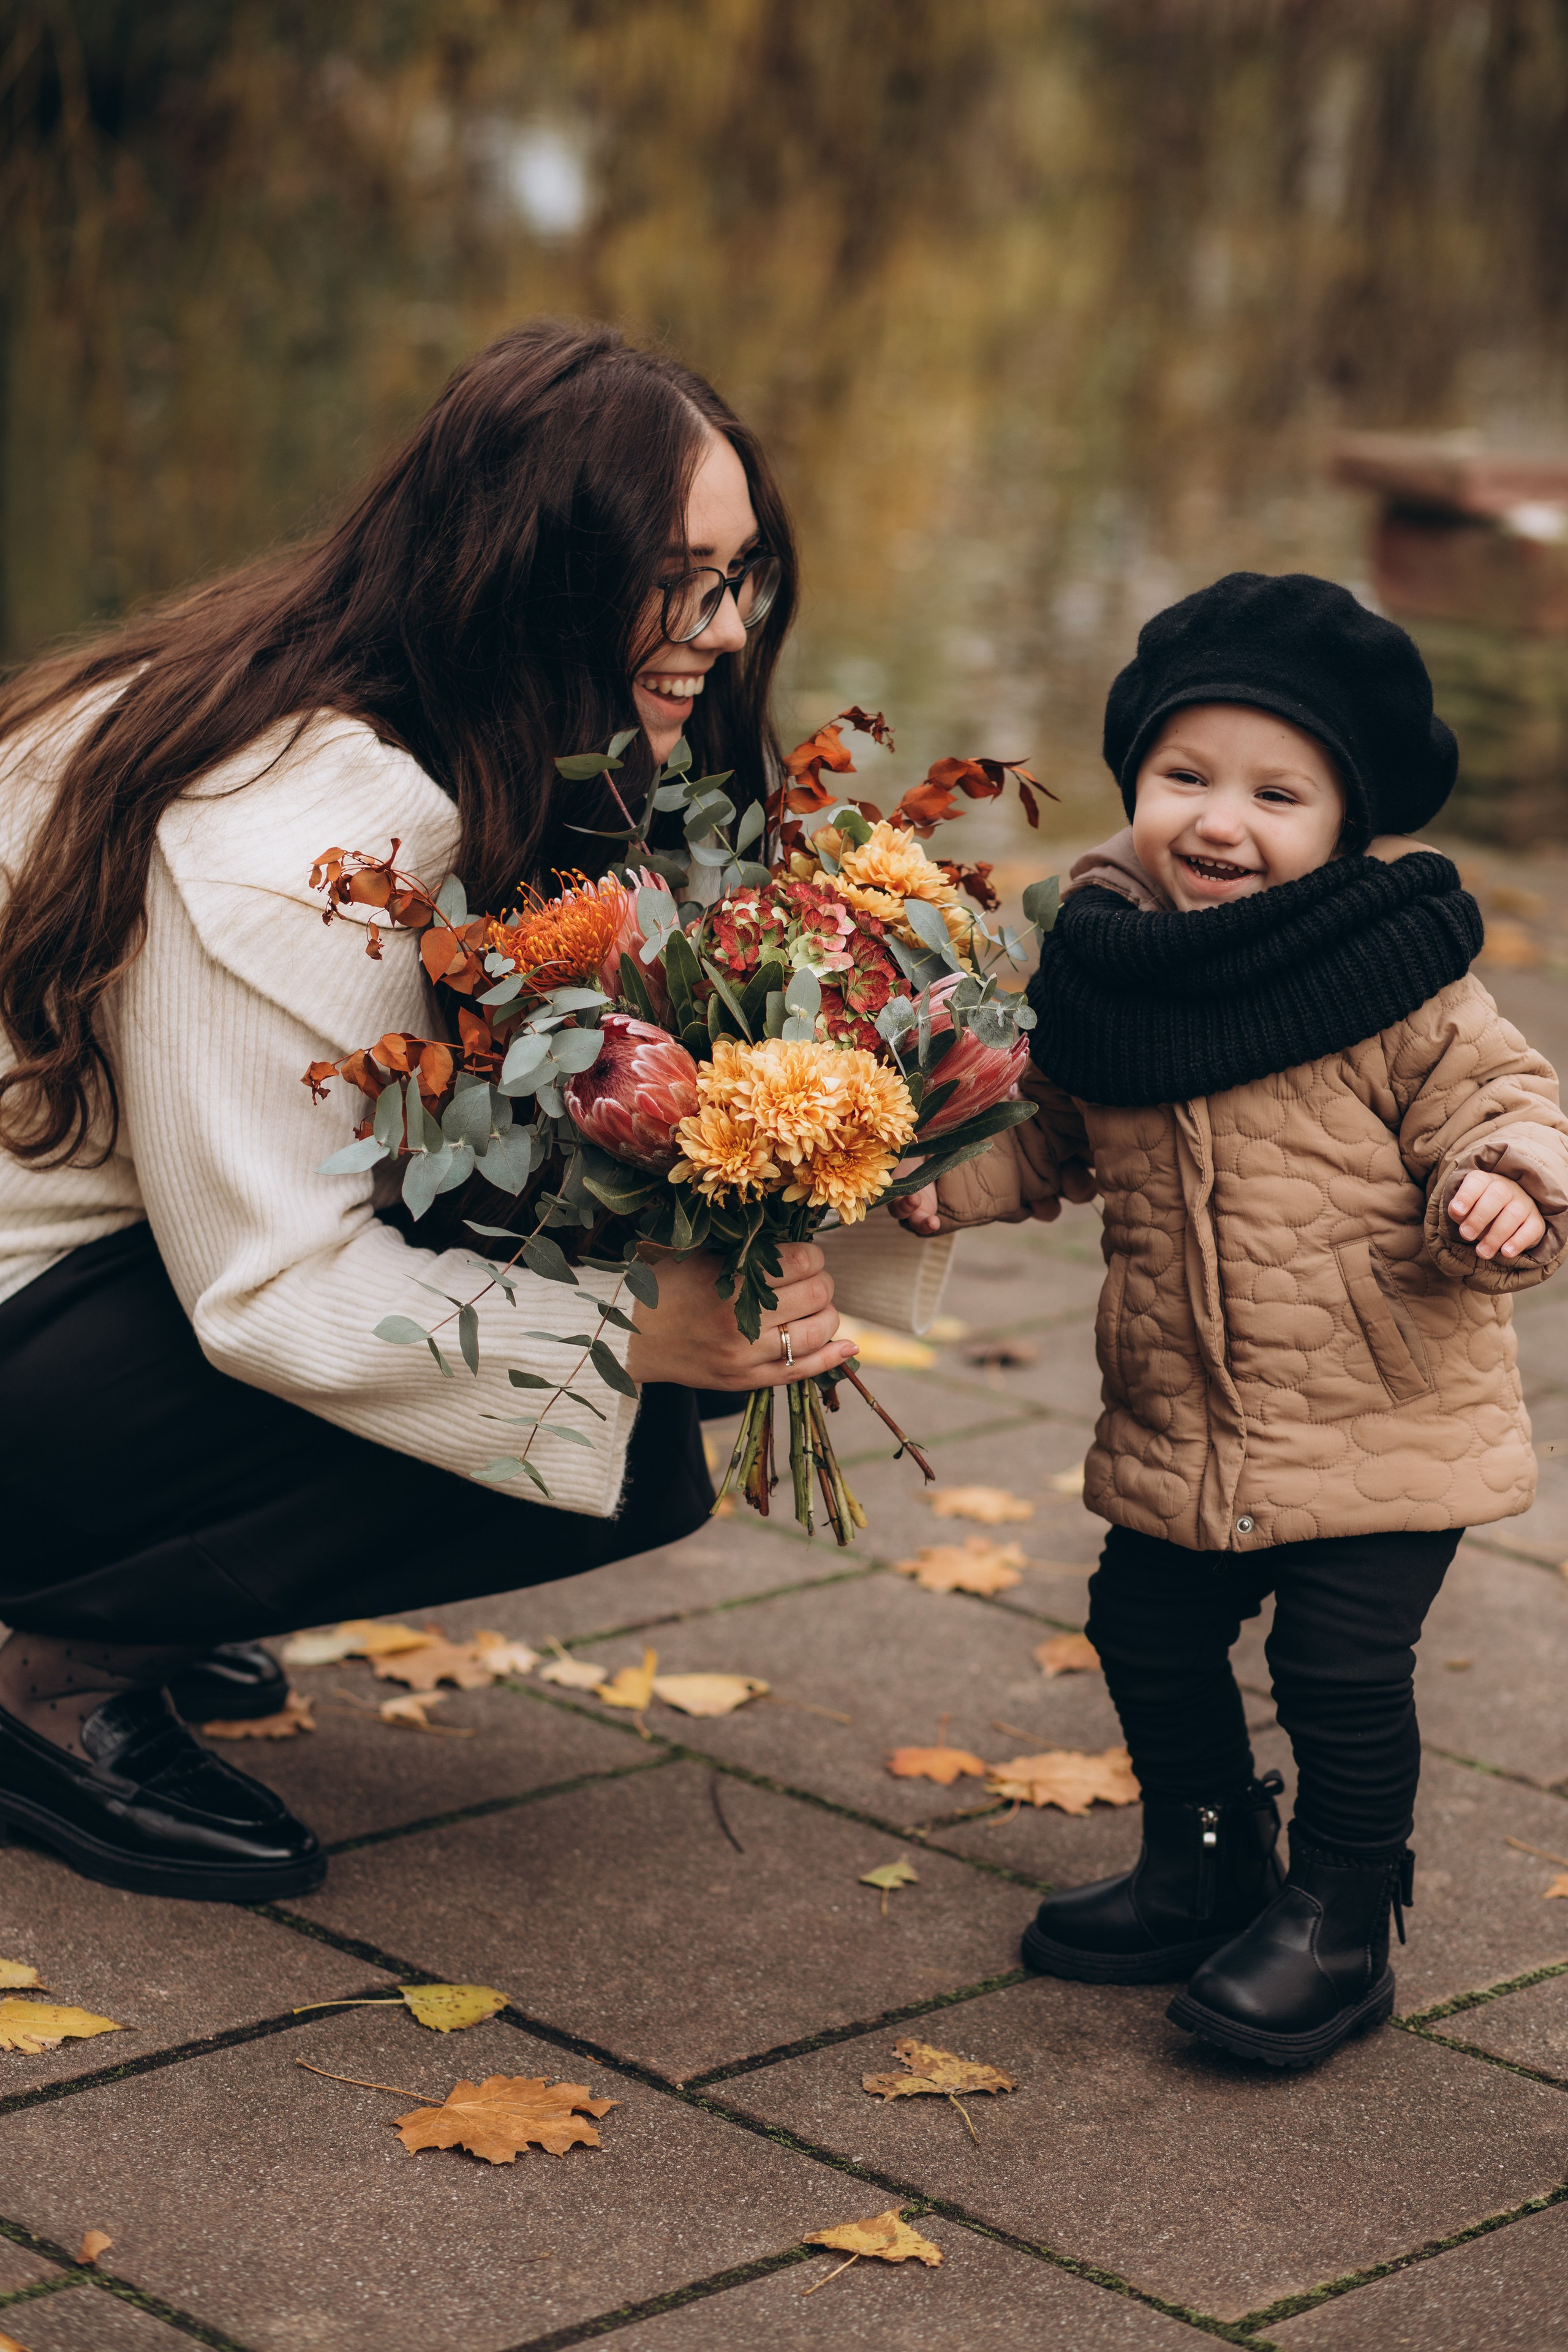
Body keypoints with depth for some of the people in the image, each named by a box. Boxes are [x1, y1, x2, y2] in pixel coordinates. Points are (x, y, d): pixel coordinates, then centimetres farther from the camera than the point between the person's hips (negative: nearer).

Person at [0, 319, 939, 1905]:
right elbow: (273, 1286, -28)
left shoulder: (486, 769, 3)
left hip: (138, 1266, 10)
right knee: (629, 1461, -21)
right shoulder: (300, 831, -27)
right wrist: (642, 1327, -34)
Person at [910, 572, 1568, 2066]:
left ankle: (1337, 1926, 16)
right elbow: (1046, 1130, 14)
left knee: (1343, 1668, -5)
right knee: (1147, 1633, 15)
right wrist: (939, 1172, -3)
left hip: (1385, 1424, -5)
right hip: (1177, 1432, 5)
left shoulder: (1400, 989, -13)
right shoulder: (1100, 974, -1)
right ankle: (1204, 1862, 39)